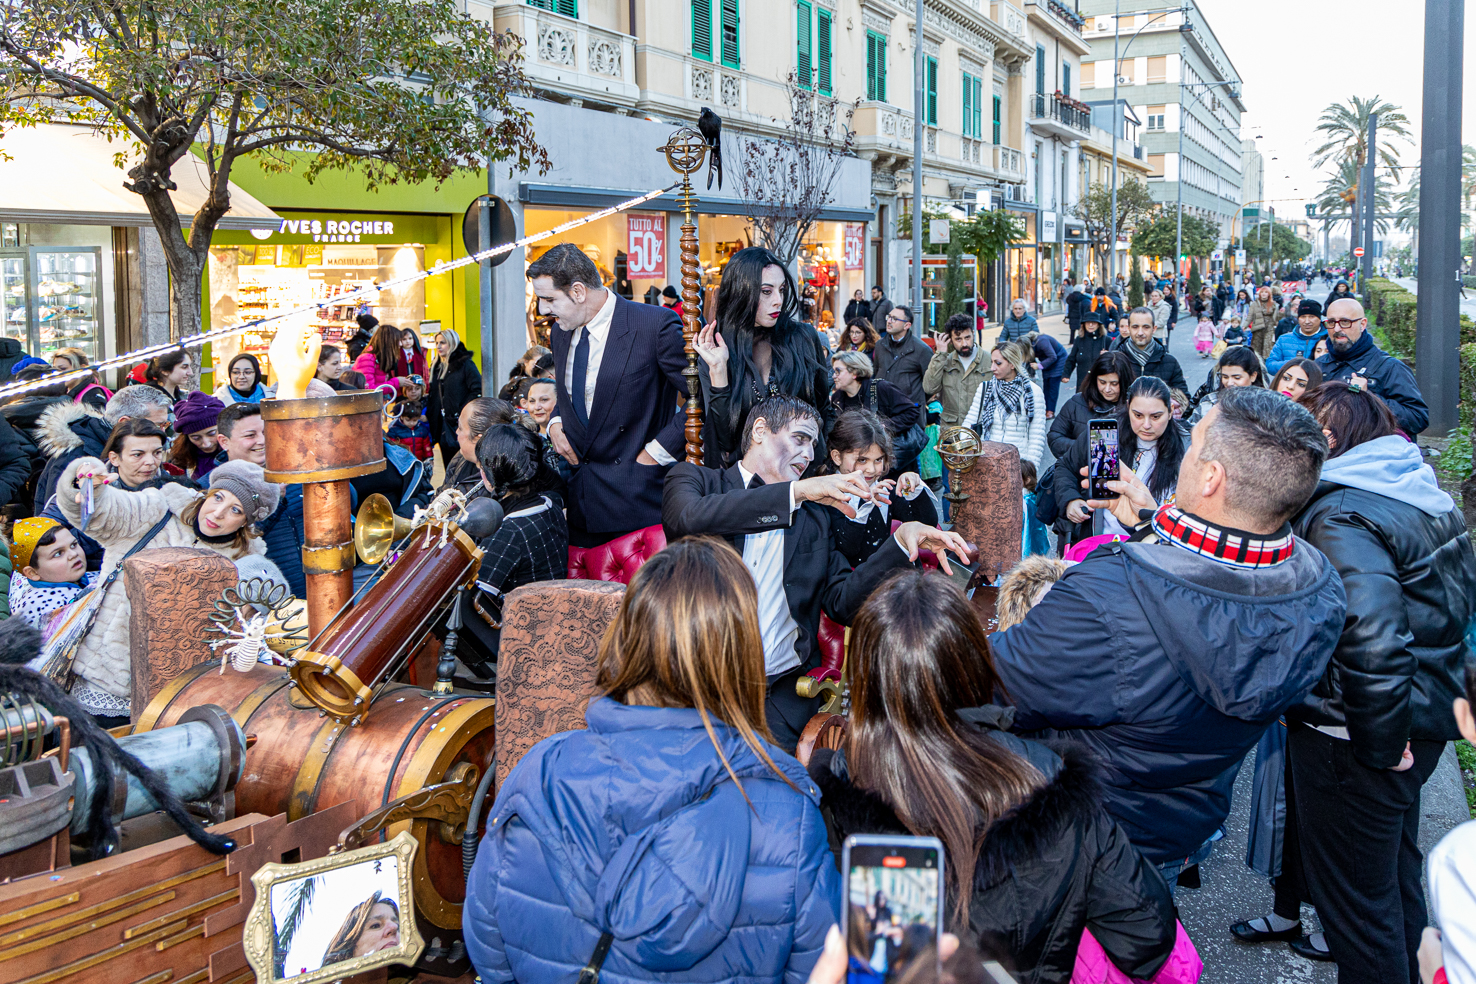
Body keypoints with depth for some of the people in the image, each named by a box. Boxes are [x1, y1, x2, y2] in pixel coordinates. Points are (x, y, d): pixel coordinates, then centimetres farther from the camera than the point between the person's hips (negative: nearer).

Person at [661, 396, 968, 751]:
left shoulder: (815, 515, 21)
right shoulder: (694, 479, 10)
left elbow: (842, 603, 11)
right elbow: (689, 519, -16)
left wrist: (903, 540, -2)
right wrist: (796, 491, -18)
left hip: (782, 693, 3)